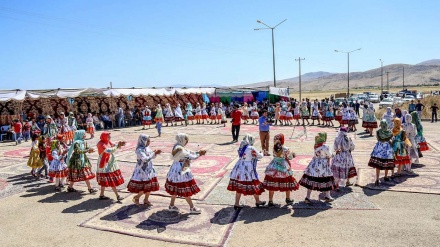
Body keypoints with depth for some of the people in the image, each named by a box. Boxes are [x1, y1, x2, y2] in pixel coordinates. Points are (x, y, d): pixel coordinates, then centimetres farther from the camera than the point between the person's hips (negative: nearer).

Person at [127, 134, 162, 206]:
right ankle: (136, 197, 21)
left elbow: (151, 156, 15)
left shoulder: (147, 148, 6)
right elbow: (145, 159, -27)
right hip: (142, 170, -8)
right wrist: (154, 153, -20)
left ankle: (146, 200, 28)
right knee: (145, 188, -4)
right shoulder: (139, 150, -19)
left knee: (150, 186, 11)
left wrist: (156, 153, -4)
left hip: (149, 169, 8)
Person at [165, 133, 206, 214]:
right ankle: (192, 208, 12)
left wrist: (198, 152, 1)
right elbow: (190, 156, -20)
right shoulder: (180, 149, -25)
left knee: (176, 189, 20)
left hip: (176, 171, 10)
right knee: (186, 191, 1)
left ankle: (171, 206, 32)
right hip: (180, 171, -10)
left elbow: (188, 152, 10)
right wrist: (199, 155, -4)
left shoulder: (177, 147, 6)